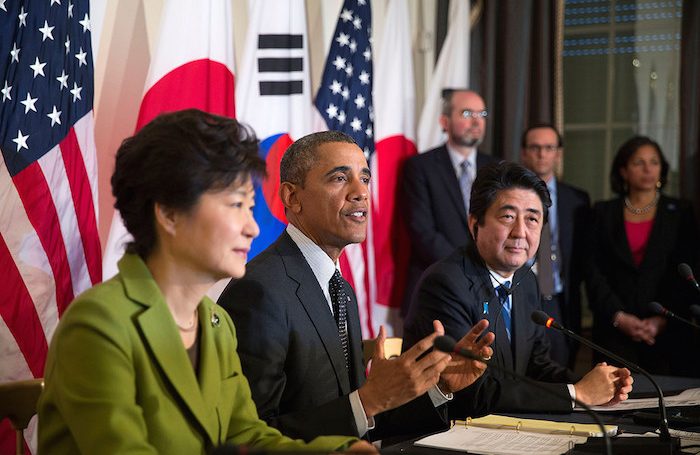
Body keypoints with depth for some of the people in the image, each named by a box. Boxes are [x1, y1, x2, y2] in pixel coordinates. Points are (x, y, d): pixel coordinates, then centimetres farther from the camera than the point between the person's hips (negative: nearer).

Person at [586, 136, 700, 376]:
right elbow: (593, 272, 3)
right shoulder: (604, 212, 9)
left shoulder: (680, 212, 8)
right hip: (615, 331, 0)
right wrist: (619, 317, -8)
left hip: (668, 331, 0)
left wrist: (663, 320, -8)